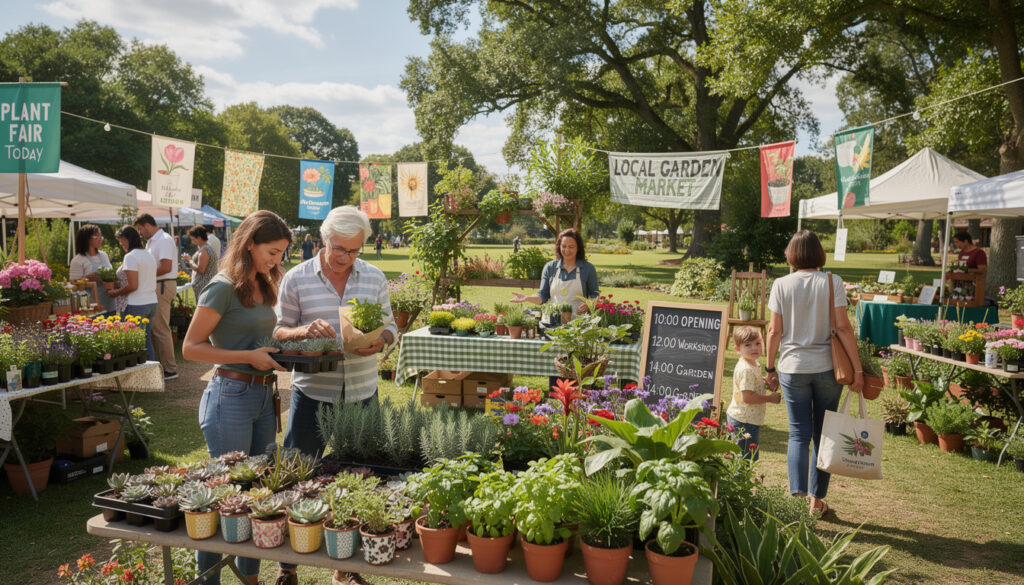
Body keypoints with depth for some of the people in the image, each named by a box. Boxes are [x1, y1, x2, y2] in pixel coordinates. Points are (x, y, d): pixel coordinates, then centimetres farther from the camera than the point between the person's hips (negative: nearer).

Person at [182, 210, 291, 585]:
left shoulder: (263, 286, 11)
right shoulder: (224, 287, -12)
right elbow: (191, 348, -13)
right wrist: (249, 356, -19)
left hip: (263, 396, 8)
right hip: (231, 396, -8)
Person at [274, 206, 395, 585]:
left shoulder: (375, 278, 2)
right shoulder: (296, 279, -4)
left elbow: (389, 326, 8)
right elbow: (279, 332, 1)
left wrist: (380, 341, -14)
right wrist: (305, 331, -20)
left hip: (362, 394, 2)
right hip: (312, 393, -2)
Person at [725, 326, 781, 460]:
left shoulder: (754, 364, 8)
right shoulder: (746, 369, -25)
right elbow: (747, 397, -28)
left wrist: (766, 382, 9)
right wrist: (770, 398, -18)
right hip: (744, 421, -10)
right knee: (747, 458, -2)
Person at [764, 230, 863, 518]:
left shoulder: (781, 284, -3)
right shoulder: (832, 282, -5)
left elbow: (775, 331, -2)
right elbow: (843, 327, -9)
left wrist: (770, 367, 8)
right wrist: (857, 368, -4)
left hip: (793, 368, 0)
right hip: (827, 367, 0)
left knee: (799, 433, 8)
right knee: (823, 433, 12)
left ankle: (797, 491, -7)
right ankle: (817, 498, 20)